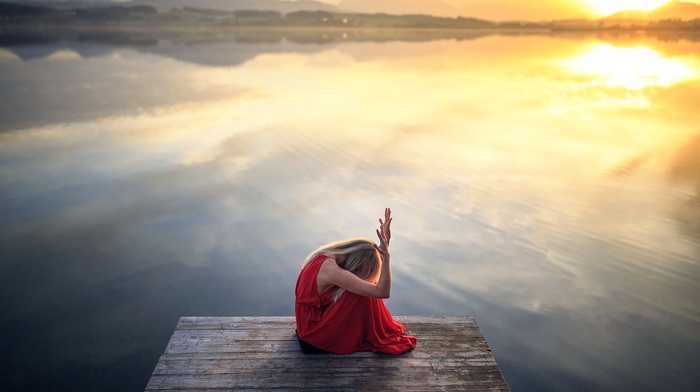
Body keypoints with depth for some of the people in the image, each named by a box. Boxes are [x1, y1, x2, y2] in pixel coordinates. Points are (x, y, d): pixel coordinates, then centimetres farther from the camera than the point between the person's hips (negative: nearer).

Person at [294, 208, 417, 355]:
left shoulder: (328, 257, -4)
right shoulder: (332, 270, -31)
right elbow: (383, 292, -31)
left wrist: (385, 243, -3)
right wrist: (386, 255, -29)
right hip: (317, 335, -9)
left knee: (365, 285, 6)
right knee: (363, 295, -14)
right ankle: (379, 338, 7)